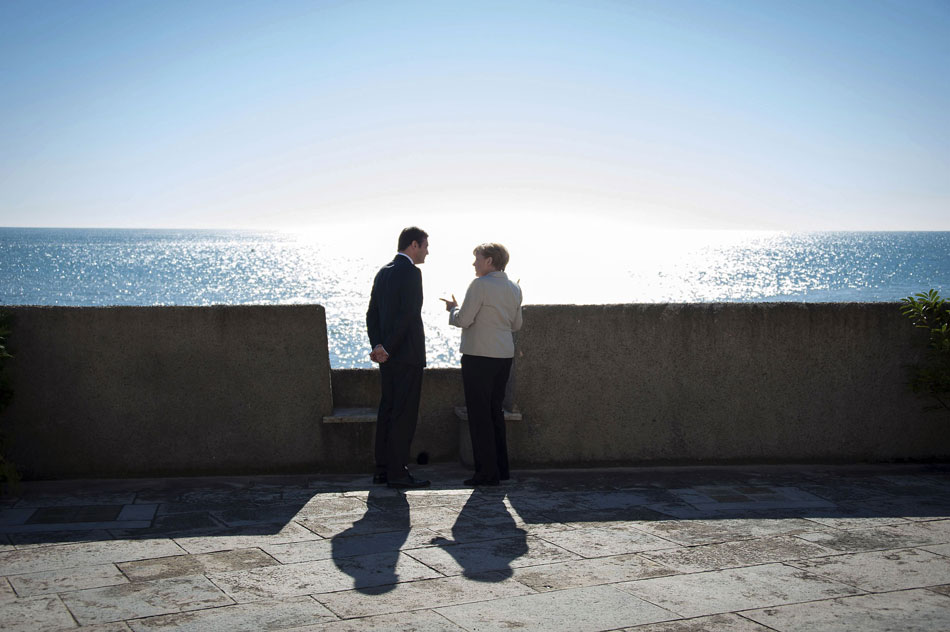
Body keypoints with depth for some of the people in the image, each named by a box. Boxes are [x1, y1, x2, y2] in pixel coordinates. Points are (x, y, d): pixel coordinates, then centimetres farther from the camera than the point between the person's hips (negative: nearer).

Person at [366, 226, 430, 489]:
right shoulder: (411, 272, -13)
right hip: (407, 355, -9)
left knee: (387, 411, 11)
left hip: (388, 357, 9)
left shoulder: (383, 272, 14)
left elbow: (372, 314, 10)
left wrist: (377, 345, 0)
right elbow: (406, 315, -19)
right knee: (404, 413, -5)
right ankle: (397, 472, -2)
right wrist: (387, 348, -14)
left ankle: (382, 470, 15)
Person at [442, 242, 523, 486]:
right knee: (496, 411, 16)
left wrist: (453, 309, 6)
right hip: (504, 356, 8)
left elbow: (463, 320, -14)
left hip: (479, 356, -7)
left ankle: (487, 471, -1)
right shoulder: (514, 289, 10)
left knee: (479, 414, -2)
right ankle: (501, 468, 19)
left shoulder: (480, 285, -12)